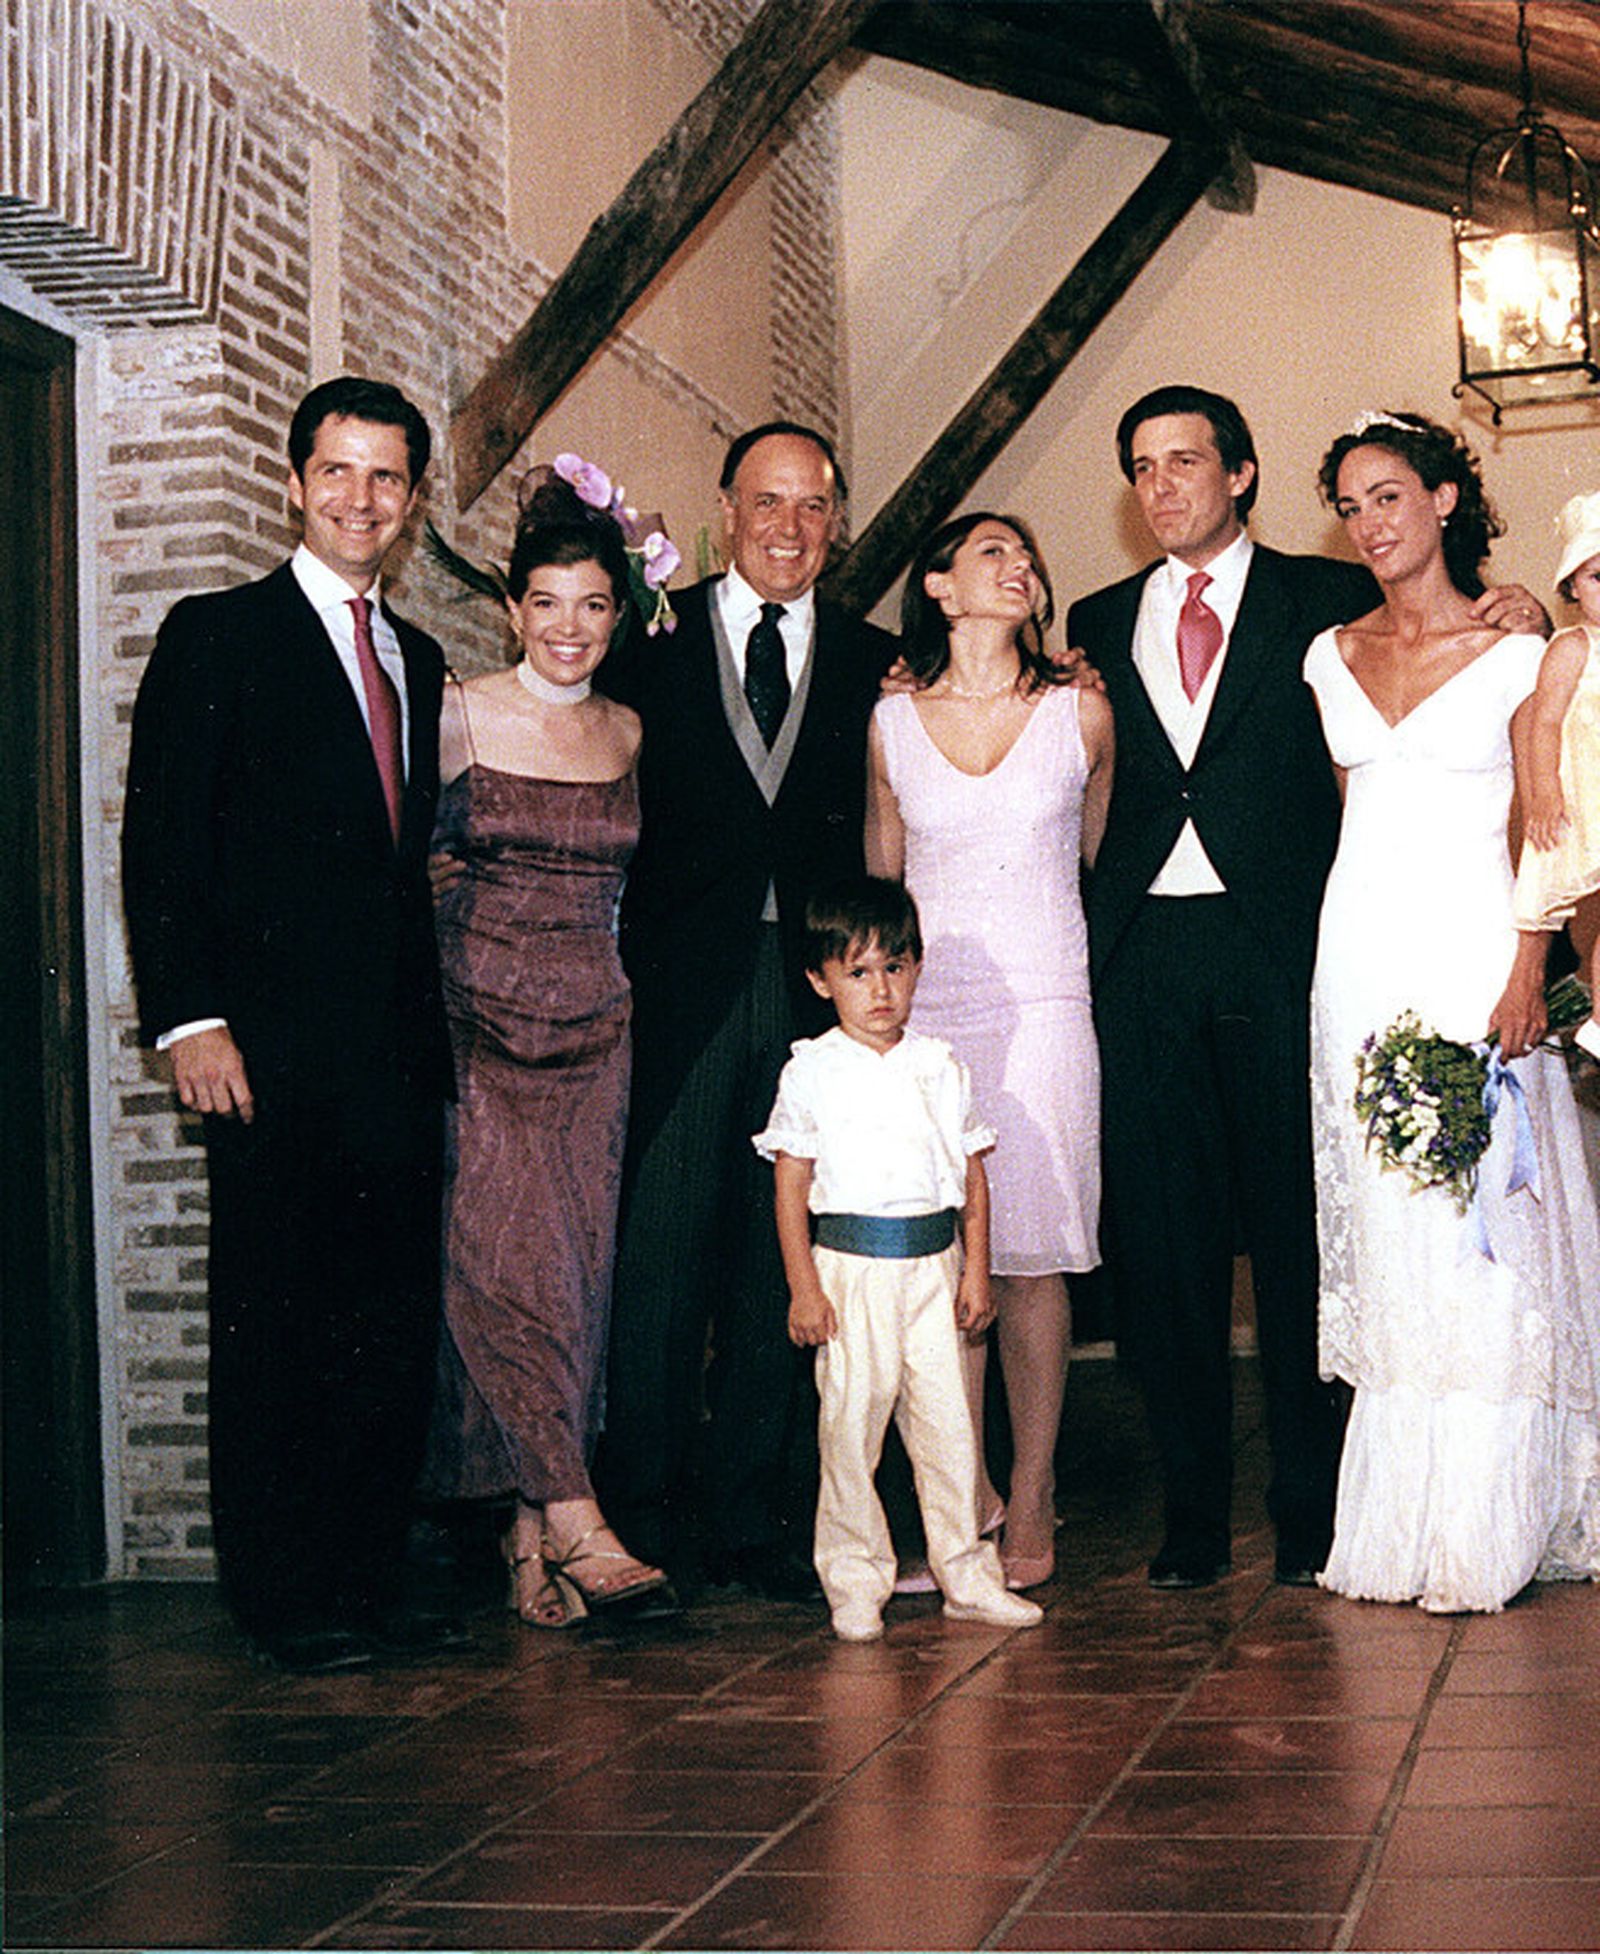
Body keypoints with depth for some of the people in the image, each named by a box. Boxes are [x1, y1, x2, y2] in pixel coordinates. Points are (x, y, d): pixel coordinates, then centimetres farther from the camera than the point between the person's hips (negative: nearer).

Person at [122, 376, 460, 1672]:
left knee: (397, 1322, 7)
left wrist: (441, 1023, 12)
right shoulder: (217, 637, 0)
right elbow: (162, 845, -5)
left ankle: (372, 1583, 17)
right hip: (277, 1051, -6)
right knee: (274, 1324, 0)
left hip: (401, 1048, 6)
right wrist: (191, 1018, -14)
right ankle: (283, 1599, 9)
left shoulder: (419, 662, 18)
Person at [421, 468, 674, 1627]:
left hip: (594, 1029, 4)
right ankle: (579, 1529, -12)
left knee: (579, 1270, 1)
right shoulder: (457, 716, -2)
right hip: (479, 1021, -4)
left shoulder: (628, 734, 10)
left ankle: (535, 1532, 8)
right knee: (501, 1261, -13)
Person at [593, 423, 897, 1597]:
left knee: (785, 1264, 5)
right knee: (660, 1252, 0)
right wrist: (618, 964, -7)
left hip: (815, 990, 2)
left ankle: (752, 1511, 16)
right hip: (681, 991, -1)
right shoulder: (652, 643, 7)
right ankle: (643, 1512, 11)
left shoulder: (876, 667, 11)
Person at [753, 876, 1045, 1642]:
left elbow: (973, 1175, 12)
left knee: (949, 1419, 4)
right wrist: (803, 1286, -5)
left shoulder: (940, 1068, 9)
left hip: (934, 1262, 3)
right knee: (852, 1421, -2)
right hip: (850, 1267, -3)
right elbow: (790, 1186, 0)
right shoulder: (812, 1072, 0)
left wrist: (976, 1269, 6)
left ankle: (968, 1576, 15)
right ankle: (855, 1584, 10)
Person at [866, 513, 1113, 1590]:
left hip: (1042, 1010, -1)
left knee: (1030, 1259, -1)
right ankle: (965, 1501, 7)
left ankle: (1029, 1505, 9)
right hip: (923, 1013, 1)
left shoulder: (1080, 714, 4)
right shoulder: (893, 723, 6)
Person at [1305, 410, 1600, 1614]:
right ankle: (1397, 1527, 11)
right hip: (1360, 955, 4)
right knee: (1383, 1231, 4)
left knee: (1481, 1229, -5)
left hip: (1473, 948, -4)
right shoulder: (1334, 656, 12)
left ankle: (1483, 1534, 3)